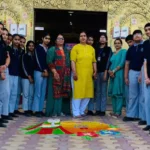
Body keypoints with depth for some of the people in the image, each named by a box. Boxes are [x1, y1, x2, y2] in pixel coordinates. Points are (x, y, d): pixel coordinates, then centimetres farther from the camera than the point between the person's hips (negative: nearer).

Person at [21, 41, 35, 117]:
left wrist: (32, 77, 2)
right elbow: (24, 67, -5)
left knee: (31, 94, 3)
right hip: (26, 77, -4)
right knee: (26, 94, -6)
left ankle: (30, 109, 9)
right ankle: (26, 110, -2)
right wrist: (29, 76, -9)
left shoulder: (34, 56, 13)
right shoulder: (25, 55, 1)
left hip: (32, 77, 4)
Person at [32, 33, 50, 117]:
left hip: (46, 72, 5)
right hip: (39, 71, -5)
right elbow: (38, 60, -7)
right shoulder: (38, 47, 0)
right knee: (38, 91, -7)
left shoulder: (49, 49, 15)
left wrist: (47, 71, 2)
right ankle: (37, 110, -3)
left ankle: (41, 109, 10)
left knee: (43, 92, 5)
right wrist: (43, 70, -9)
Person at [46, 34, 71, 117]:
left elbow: (68, 62, 19)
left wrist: (68, 73, 8)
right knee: (54, 92, -5)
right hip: (55, 74, -5)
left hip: (65, 75, 5)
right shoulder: (52, 50, 1)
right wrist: (54, 72, -19)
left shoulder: (66, 51, 18)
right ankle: (52, 111, 1)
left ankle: (59, 110, 13)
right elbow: (49, 62, -9)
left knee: (61, 92, 6)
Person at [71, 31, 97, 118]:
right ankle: (76, 113, 3)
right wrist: (74, 72, -14)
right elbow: (73, 61, -6)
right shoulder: (75, 47, 1)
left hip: (88, 74, 5)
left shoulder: (91, 48, 15)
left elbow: (94, 61, 15)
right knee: (77, 93, -4)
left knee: (87, 93, 7)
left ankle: (82, 111, 20)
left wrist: (95, 71, 6)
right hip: (78, 74, -5)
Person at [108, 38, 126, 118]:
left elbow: (122, 63, -11)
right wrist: (110, 71, -5)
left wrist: (114, 71, -11)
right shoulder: (113, 53, 19)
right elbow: (111, 64, 15)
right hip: (112, 75, 7)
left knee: (118, 93, -6)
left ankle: (118, 112, -3)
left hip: (119, 74, -7)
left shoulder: (123, 51, -1)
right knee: (112, 93, 7)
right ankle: (114, 111, 15)